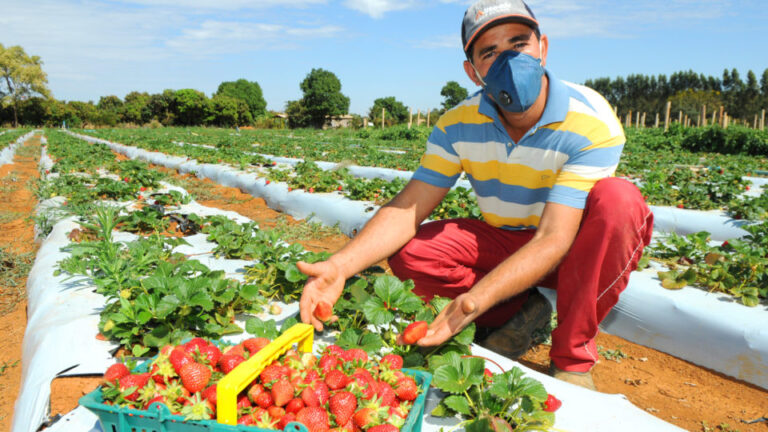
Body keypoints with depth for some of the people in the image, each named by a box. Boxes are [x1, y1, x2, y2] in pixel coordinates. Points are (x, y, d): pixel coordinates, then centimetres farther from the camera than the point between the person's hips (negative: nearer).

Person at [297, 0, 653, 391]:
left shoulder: (592, 123, -24)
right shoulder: (458, 125, -12)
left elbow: (553, 240, -32)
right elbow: (407, 209, -17)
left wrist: (476, 299, -47)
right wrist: (341, 265, -34)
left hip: (573, 252, -2)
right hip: (503, 242, 3)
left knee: (618, 199, -35)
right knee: (407, 252, -20)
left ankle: (572, 357, -19)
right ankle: (519, 312, -1)